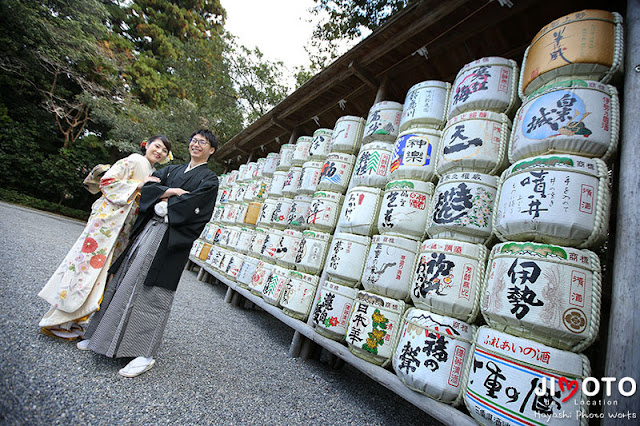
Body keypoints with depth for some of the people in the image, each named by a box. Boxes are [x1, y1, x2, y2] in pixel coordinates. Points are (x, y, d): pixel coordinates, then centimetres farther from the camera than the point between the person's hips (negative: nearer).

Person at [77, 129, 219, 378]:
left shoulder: (209, 179, 2)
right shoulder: (172, 170, 21)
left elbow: (190, 208, -13)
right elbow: (146, 187, 8)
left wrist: (163, 203, -4)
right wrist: (172, 191, -7)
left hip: (171, 238, -6)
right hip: (147, 229, 6)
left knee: (152, 292, -6)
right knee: (124, 281, 11)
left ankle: (145, 355, 5)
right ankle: (102, 335, 28)